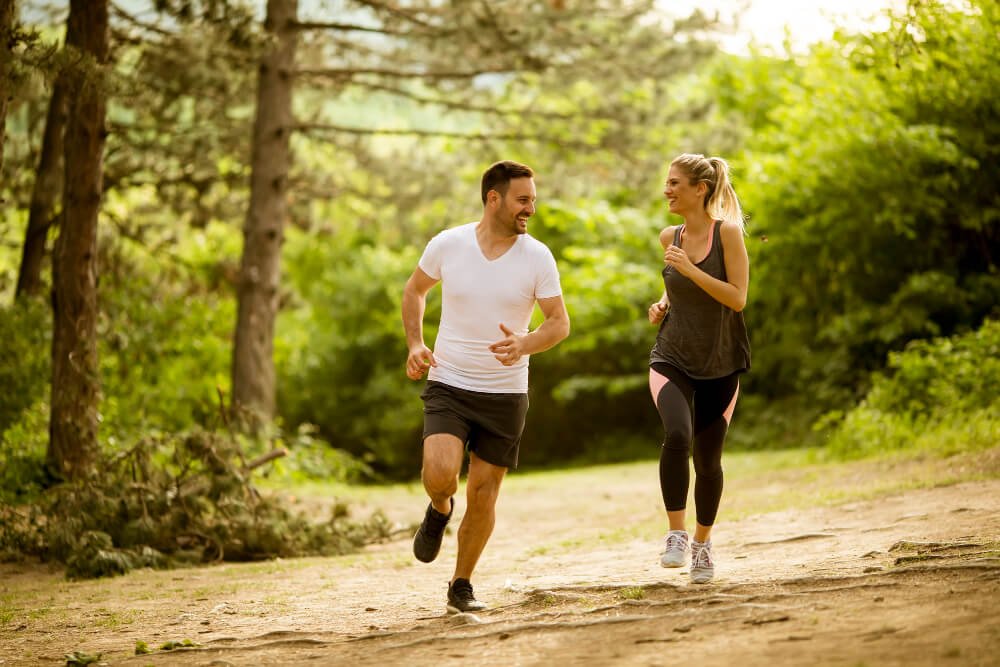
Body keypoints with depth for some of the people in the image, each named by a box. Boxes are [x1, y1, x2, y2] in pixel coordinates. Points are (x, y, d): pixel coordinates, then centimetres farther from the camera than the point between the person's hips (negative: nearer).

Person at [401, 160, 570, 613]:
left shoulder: (537, 257, -6)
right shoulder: (447, 245, -6)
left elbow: (560, 322, -2)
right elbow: (414, 291, 12)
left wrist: (524, 345, -23)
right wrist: (415, 345, -2)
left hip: (505, 393, 1)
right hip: (448, 385, -1)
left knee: (483, 495, 5)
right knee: (440, 473, -23)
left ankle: (462, 585, 24)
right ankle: (440, 510, 14)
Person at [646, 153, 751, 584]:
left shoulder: (728, 233, -10)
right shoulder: (670, 238, 5)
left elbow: (737, 298, -16)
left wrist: (690, 270, -24)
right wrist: (662, 303, 3)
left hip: (719, 363, -2)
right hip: (672, 358, 2)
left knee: (708, 458, 6)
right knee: (677, 436, -25)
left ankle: (702, 542, 29)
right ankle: (676, 534, -16)